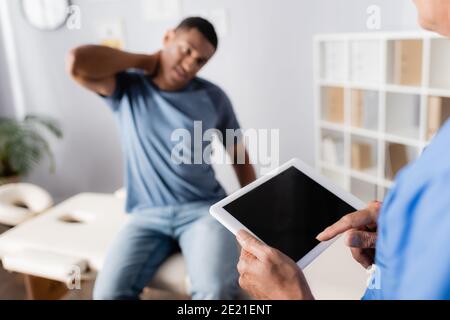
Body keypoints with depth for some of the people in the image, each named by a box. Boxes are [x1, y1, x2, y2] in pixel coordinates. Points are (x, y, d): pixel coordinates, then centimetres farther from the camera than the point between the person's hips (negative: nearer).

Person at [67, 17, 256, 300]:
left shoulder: (213, 97, 4)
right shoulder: (126, 88, 2)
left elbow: (240, 156, 12)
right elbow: (77, 63, -16)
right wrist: (146, 61, -5)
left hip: (204, 209, 0)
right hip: (147, 215, 1)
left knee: (216, 290, -28)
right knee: (109, 292, -20)